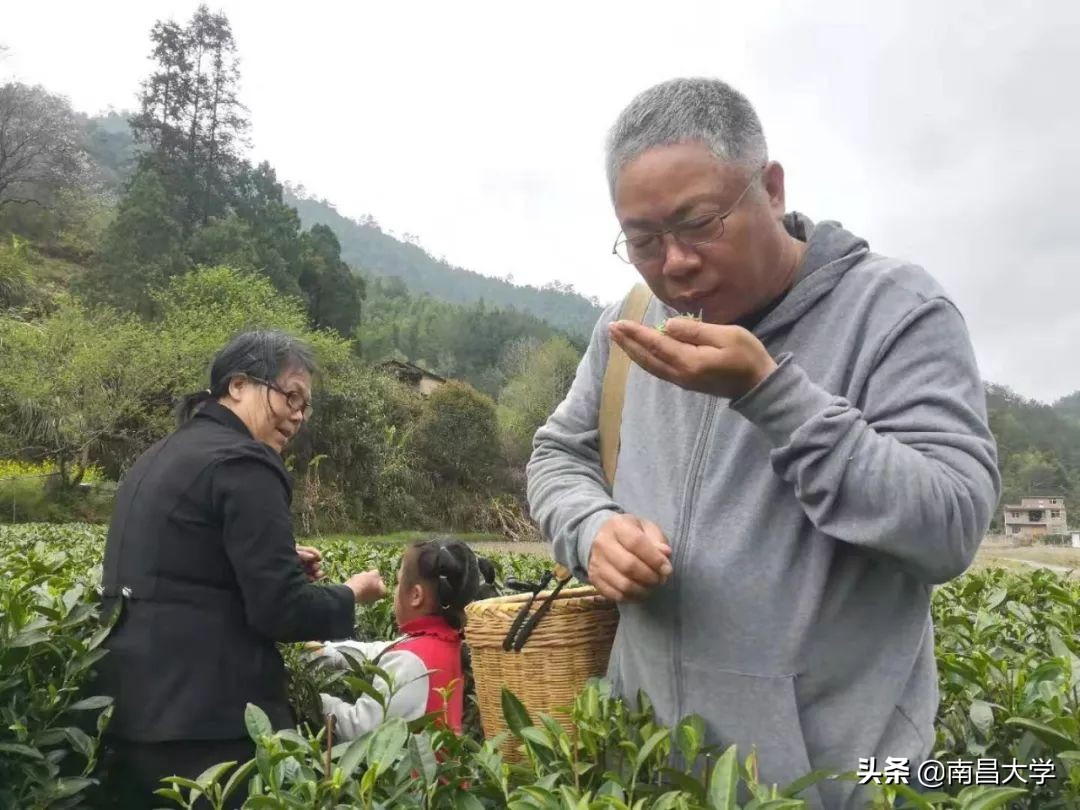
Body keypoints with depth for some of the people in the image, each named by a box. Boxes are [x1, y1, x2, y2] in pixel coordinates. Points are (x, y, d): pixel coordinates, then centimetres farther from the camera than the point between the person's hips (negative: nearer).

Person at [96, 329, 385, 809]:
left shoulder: (159, 456, 14)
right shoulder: (243, 463, -16)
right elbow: (280, 611, -19)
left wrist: (277, 562, 16)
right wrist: (351, 594, -1)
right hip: (207, 717, -9)